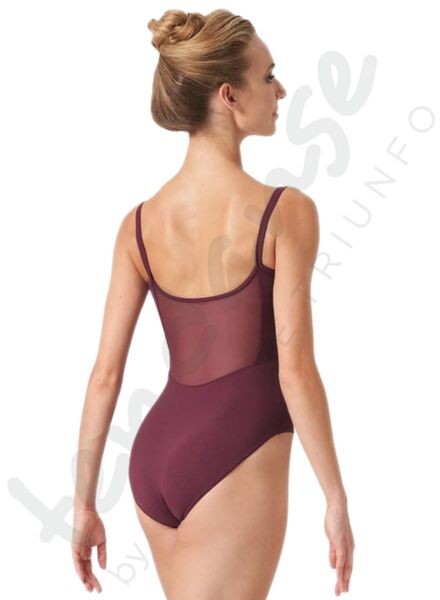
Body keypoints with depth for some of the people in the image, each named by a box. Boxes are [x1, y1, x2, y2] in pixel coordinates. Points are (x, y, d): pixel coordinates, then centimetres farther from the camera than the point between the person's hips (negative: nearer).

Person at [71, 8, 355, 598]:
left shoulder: (139, 223, 2)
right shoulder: (286, 211, -13)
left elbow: (105, 375, 2)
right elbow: (295, 371, -16)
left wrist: (84, 504, 9)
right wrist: (337, 499, -7)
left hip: (153, 456, 7)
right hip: (235, 462, -6)